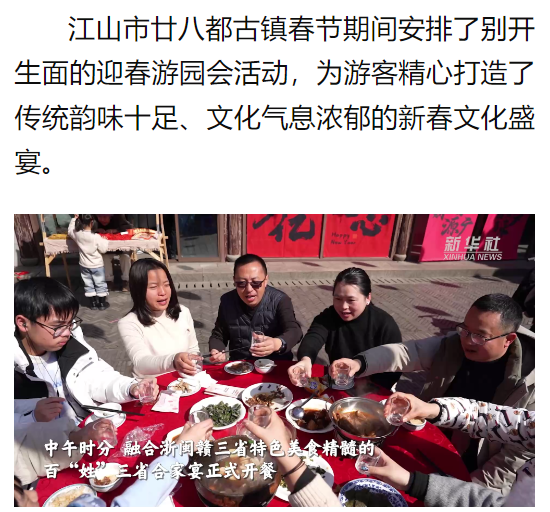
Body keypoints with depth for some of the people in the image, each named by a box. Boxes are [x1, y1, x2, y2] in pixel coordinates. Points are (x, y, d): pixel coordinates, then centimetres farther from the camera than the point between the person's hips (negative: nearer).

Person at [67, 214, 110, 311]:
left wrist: (74, 219, 15)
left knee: (88, 284, 15)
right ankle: (102, 303, 18)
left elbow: (70, 231, 15)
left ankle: (93, 303, 24)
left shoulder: (77, 234, -9)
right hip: (97, 265, -4)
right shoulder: (96, 237, -23)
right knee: (100, 284, 10)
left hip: (84, 265, 4)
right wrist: (105, 241, 1)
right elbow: (103, 249, -15)